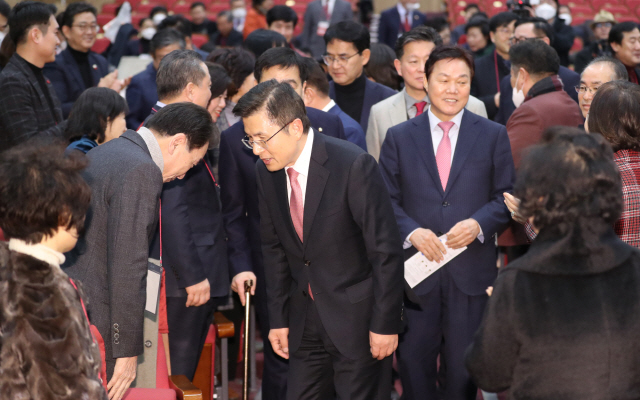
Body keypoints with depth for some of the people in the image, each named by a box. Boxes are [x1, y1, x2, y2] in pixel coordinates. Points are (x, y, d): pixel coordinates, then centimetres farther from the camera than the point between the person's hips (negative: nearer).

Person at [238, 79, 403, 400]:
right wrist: (278, 319, 9)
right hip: (305, 319, 6)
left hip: (356, 315, -6)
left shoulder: (354, 165, -20)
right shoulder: (266, 172, -1)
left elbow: (386, 250, -16)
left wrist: (385, 323, -15)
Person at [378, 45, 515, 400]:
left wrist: (479, 224, -15)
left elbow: (507, 197, 3)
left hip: (471, 270, 0)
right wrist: (411, 231, -14)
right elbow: (386, 200, 4)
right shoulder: (398, 137, 6)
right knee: (414, 364, 5)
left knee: (463, 370, 6)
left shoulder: (494, 136, 5)